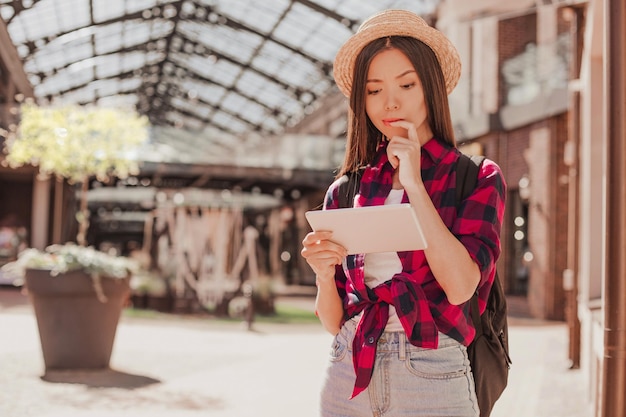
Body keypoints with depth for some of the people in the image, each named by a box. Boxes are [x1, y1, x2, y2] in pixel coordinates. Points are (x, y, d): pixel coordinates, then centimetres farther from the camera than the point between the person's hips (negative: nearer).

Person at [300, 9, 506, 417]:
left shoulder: (478, 179, -2)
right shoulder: (345, 191, 6)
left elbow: (460, 287, -18)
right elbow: (333, 321, 9)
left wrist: (413, 182, -13)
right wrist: (323, 275, -12)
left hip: (432, 378, -3)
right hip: (348, 378, 3)